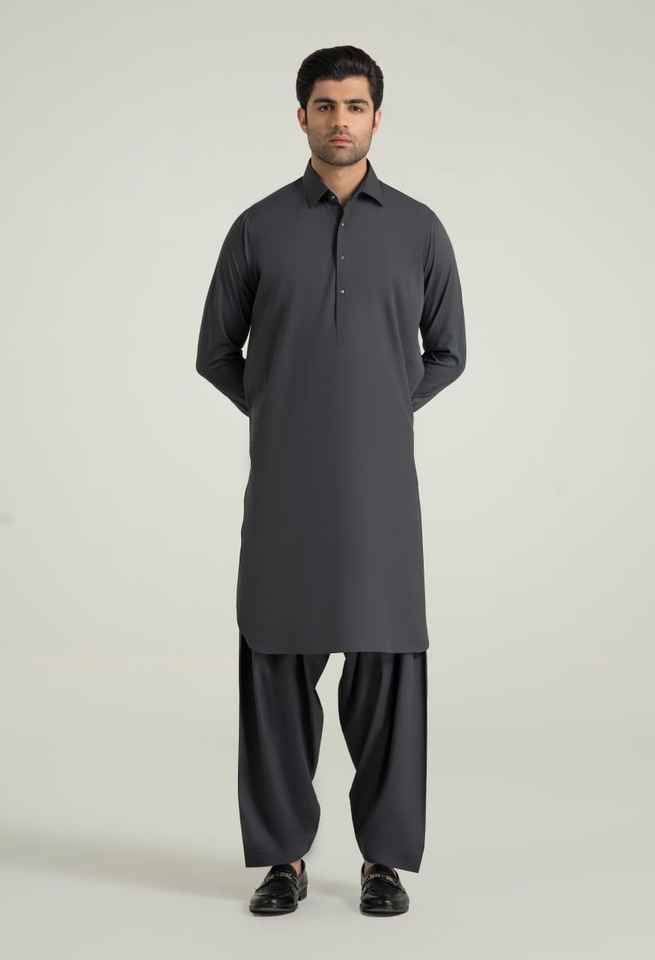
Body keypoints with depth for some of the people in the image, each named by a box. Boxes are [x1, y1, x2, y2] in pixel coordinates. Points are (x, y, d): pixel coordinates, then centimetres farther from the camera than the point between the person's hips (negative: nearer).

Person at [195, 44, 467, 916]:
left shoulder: (419, 228, 7)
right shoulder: (259, 227, 5)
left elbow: (446, 353, 15)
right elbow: (216, 354, 12)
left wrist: (380, 416, 6)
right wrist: (285, 419, 6)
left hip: (378, 486, 0)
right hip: (284, 488, 0)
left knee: (387, 665, 0)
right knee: (278, 665, 1)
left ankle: (385, 858, 14)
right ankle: (283, 858, 15)